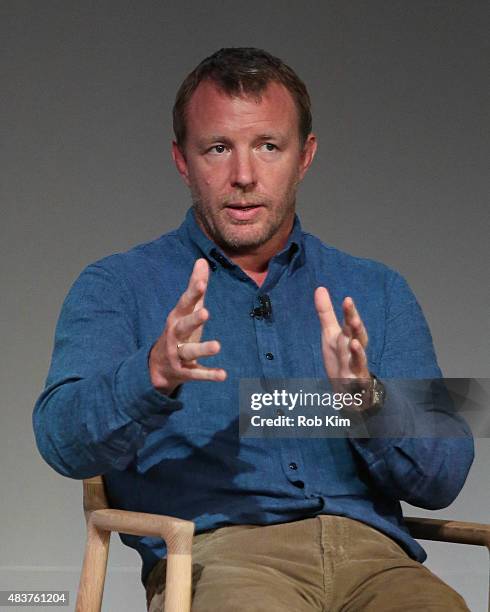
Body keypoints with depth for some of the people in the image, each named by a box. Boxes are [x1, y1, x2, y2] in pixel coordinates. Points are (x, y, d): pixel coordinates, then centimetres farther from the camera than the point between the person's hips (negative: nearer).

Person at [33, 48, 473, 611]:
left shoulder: (377, 293, 21)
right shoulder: (118, 288, 14)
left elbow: (442, 480, 11)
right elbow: (65, 442, -4)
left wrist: (367, 398, -9)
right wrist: (155, 376, -24)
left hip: (372, 554, 3)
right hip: (214, 555, -3)